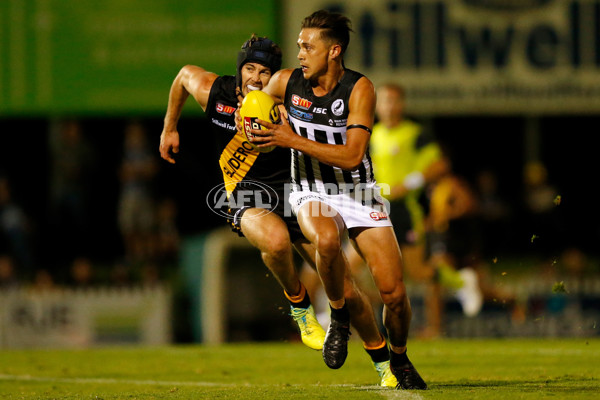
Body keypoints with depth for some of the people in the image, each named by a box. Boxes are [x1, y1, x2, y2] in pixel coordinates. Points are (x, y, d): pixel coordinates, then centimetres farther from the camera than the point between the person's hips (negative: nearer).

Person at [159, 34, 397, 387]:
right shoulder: (213, 92, -6)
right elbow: (186, 74, 16)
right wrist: (170, 129, 26)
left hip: (293, 194, 0)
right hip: (248, 198, 0)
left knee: (347, 292, -2)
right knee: (276, 240, -39)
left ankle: (383, 361, 22)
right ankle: (299, 304, -8)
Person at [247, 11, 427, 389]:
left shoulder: (359, 88, -15)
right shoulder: (285, 82, -6)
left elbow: (351, 156, -23)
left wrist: (294, 141, -28)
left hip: (359, 193, -1)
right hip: (312, 193, 1)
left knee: (394, 291, -9)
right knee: (326, 238, -37)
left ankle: (399, 360, 21)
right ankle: (339, 315, -10)